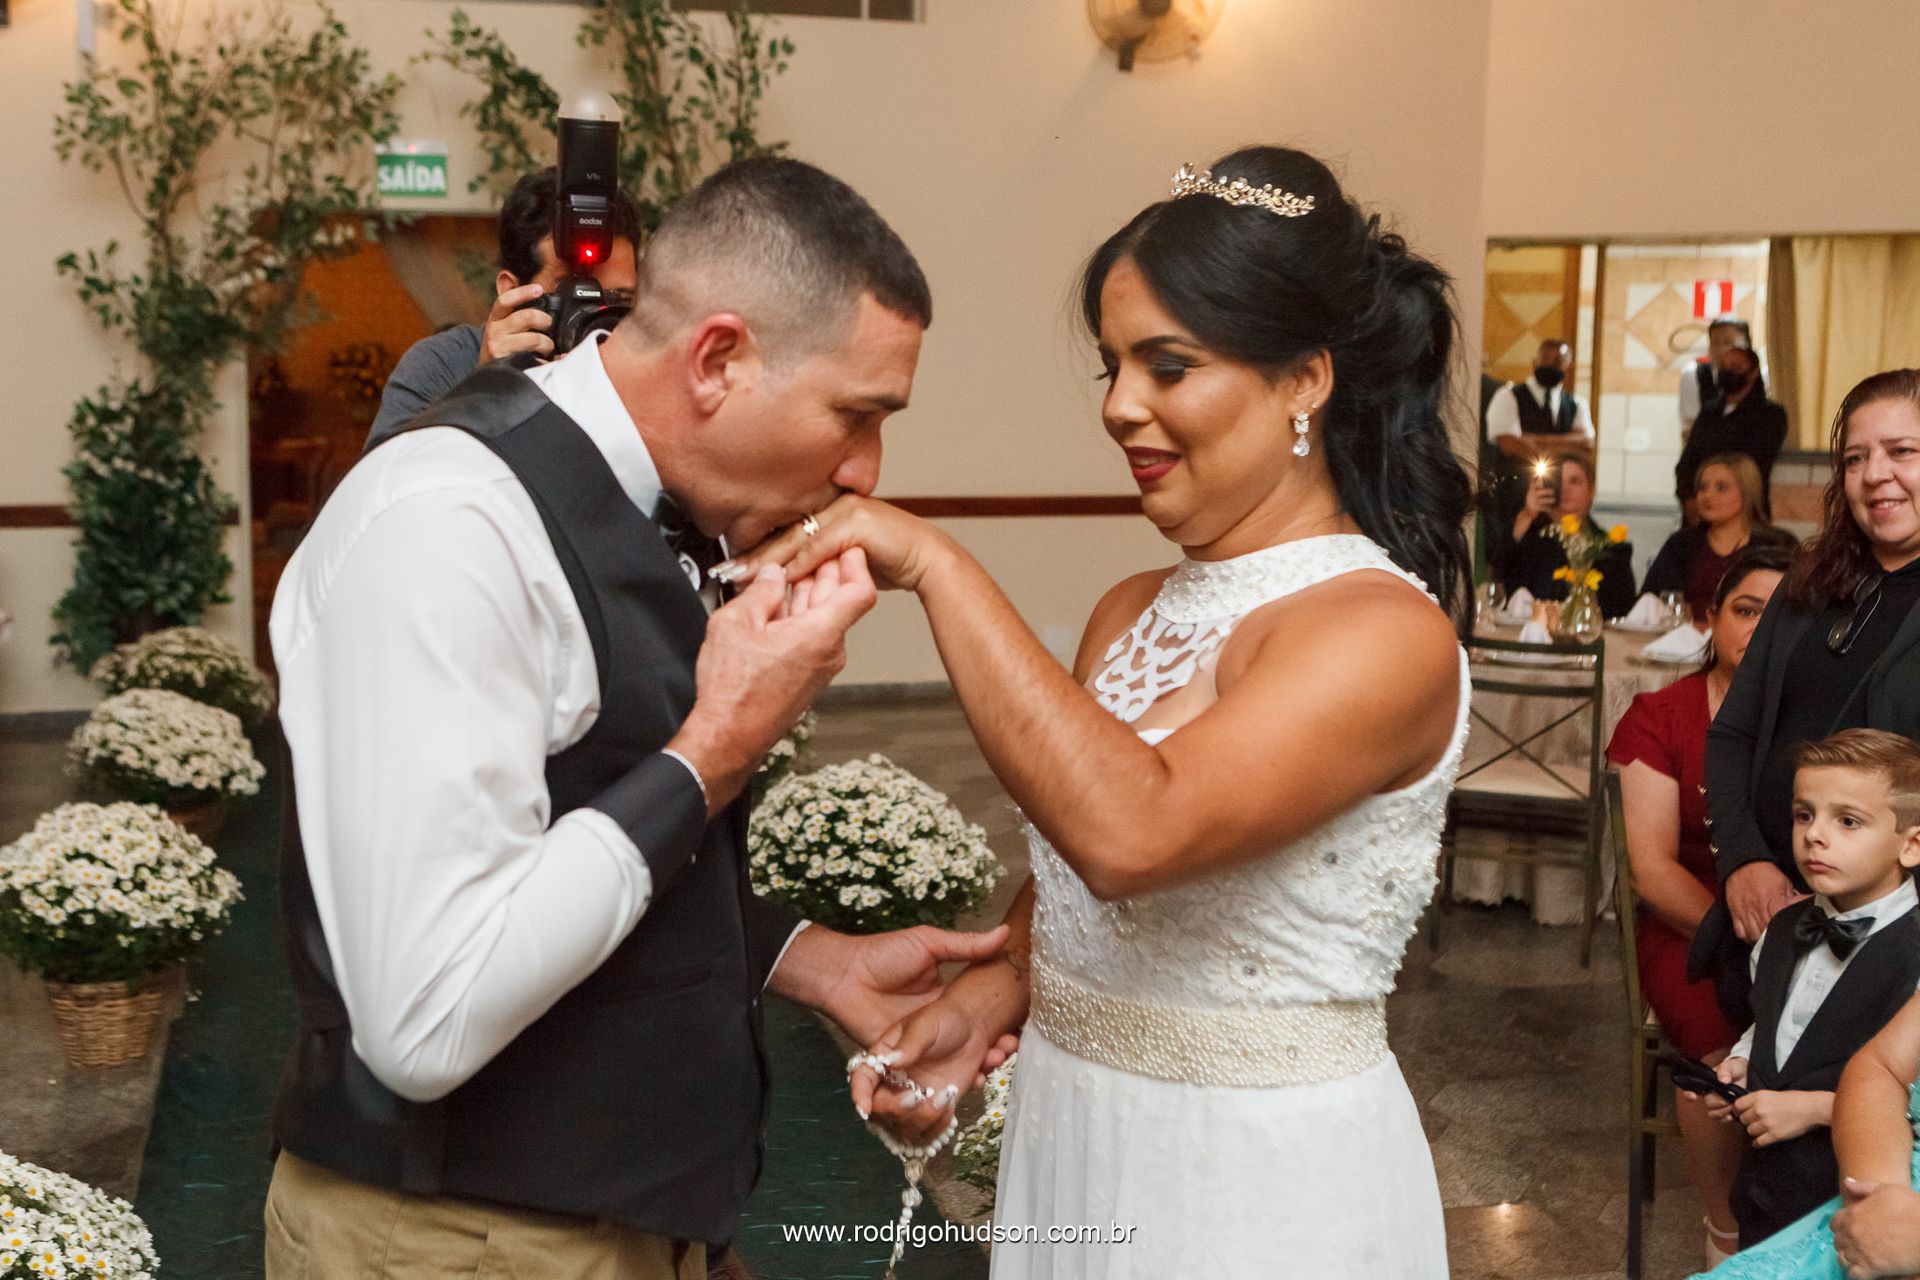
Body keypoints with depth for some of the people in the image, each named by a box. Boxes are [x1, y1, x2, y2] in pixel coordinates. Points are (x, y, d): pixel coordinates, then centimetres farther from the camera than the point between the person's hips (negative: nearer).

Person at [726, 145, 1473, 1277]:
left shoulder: (1384, 632, -19)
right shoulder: (1130, 614, 5)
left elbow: (1128, 831, -34)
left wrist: (935, 565, -28)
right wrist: (990, 994, -6)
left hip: (1260, 1178, -7)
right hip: (1067, 1136, 7)